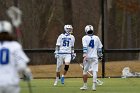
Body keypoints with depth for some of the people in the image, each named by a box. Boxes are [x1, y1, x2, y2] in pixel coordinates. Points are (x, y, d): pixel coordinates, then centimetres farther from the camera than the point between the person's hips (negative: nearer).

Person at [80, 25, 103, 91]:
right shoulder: (96, 38, 6)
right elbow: (99, 48, 12)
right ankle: (94, 85, -14)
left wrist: (84, 55, -22)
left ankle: (85, 85, 17)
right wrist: (100, 55, 24)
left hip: (87, 57, -1)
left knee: (85, 71, 12)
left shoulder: (85, 38, -4)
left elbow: (85, 47, -15)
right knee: (94, 71, -3)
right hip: (94, 57, 1)